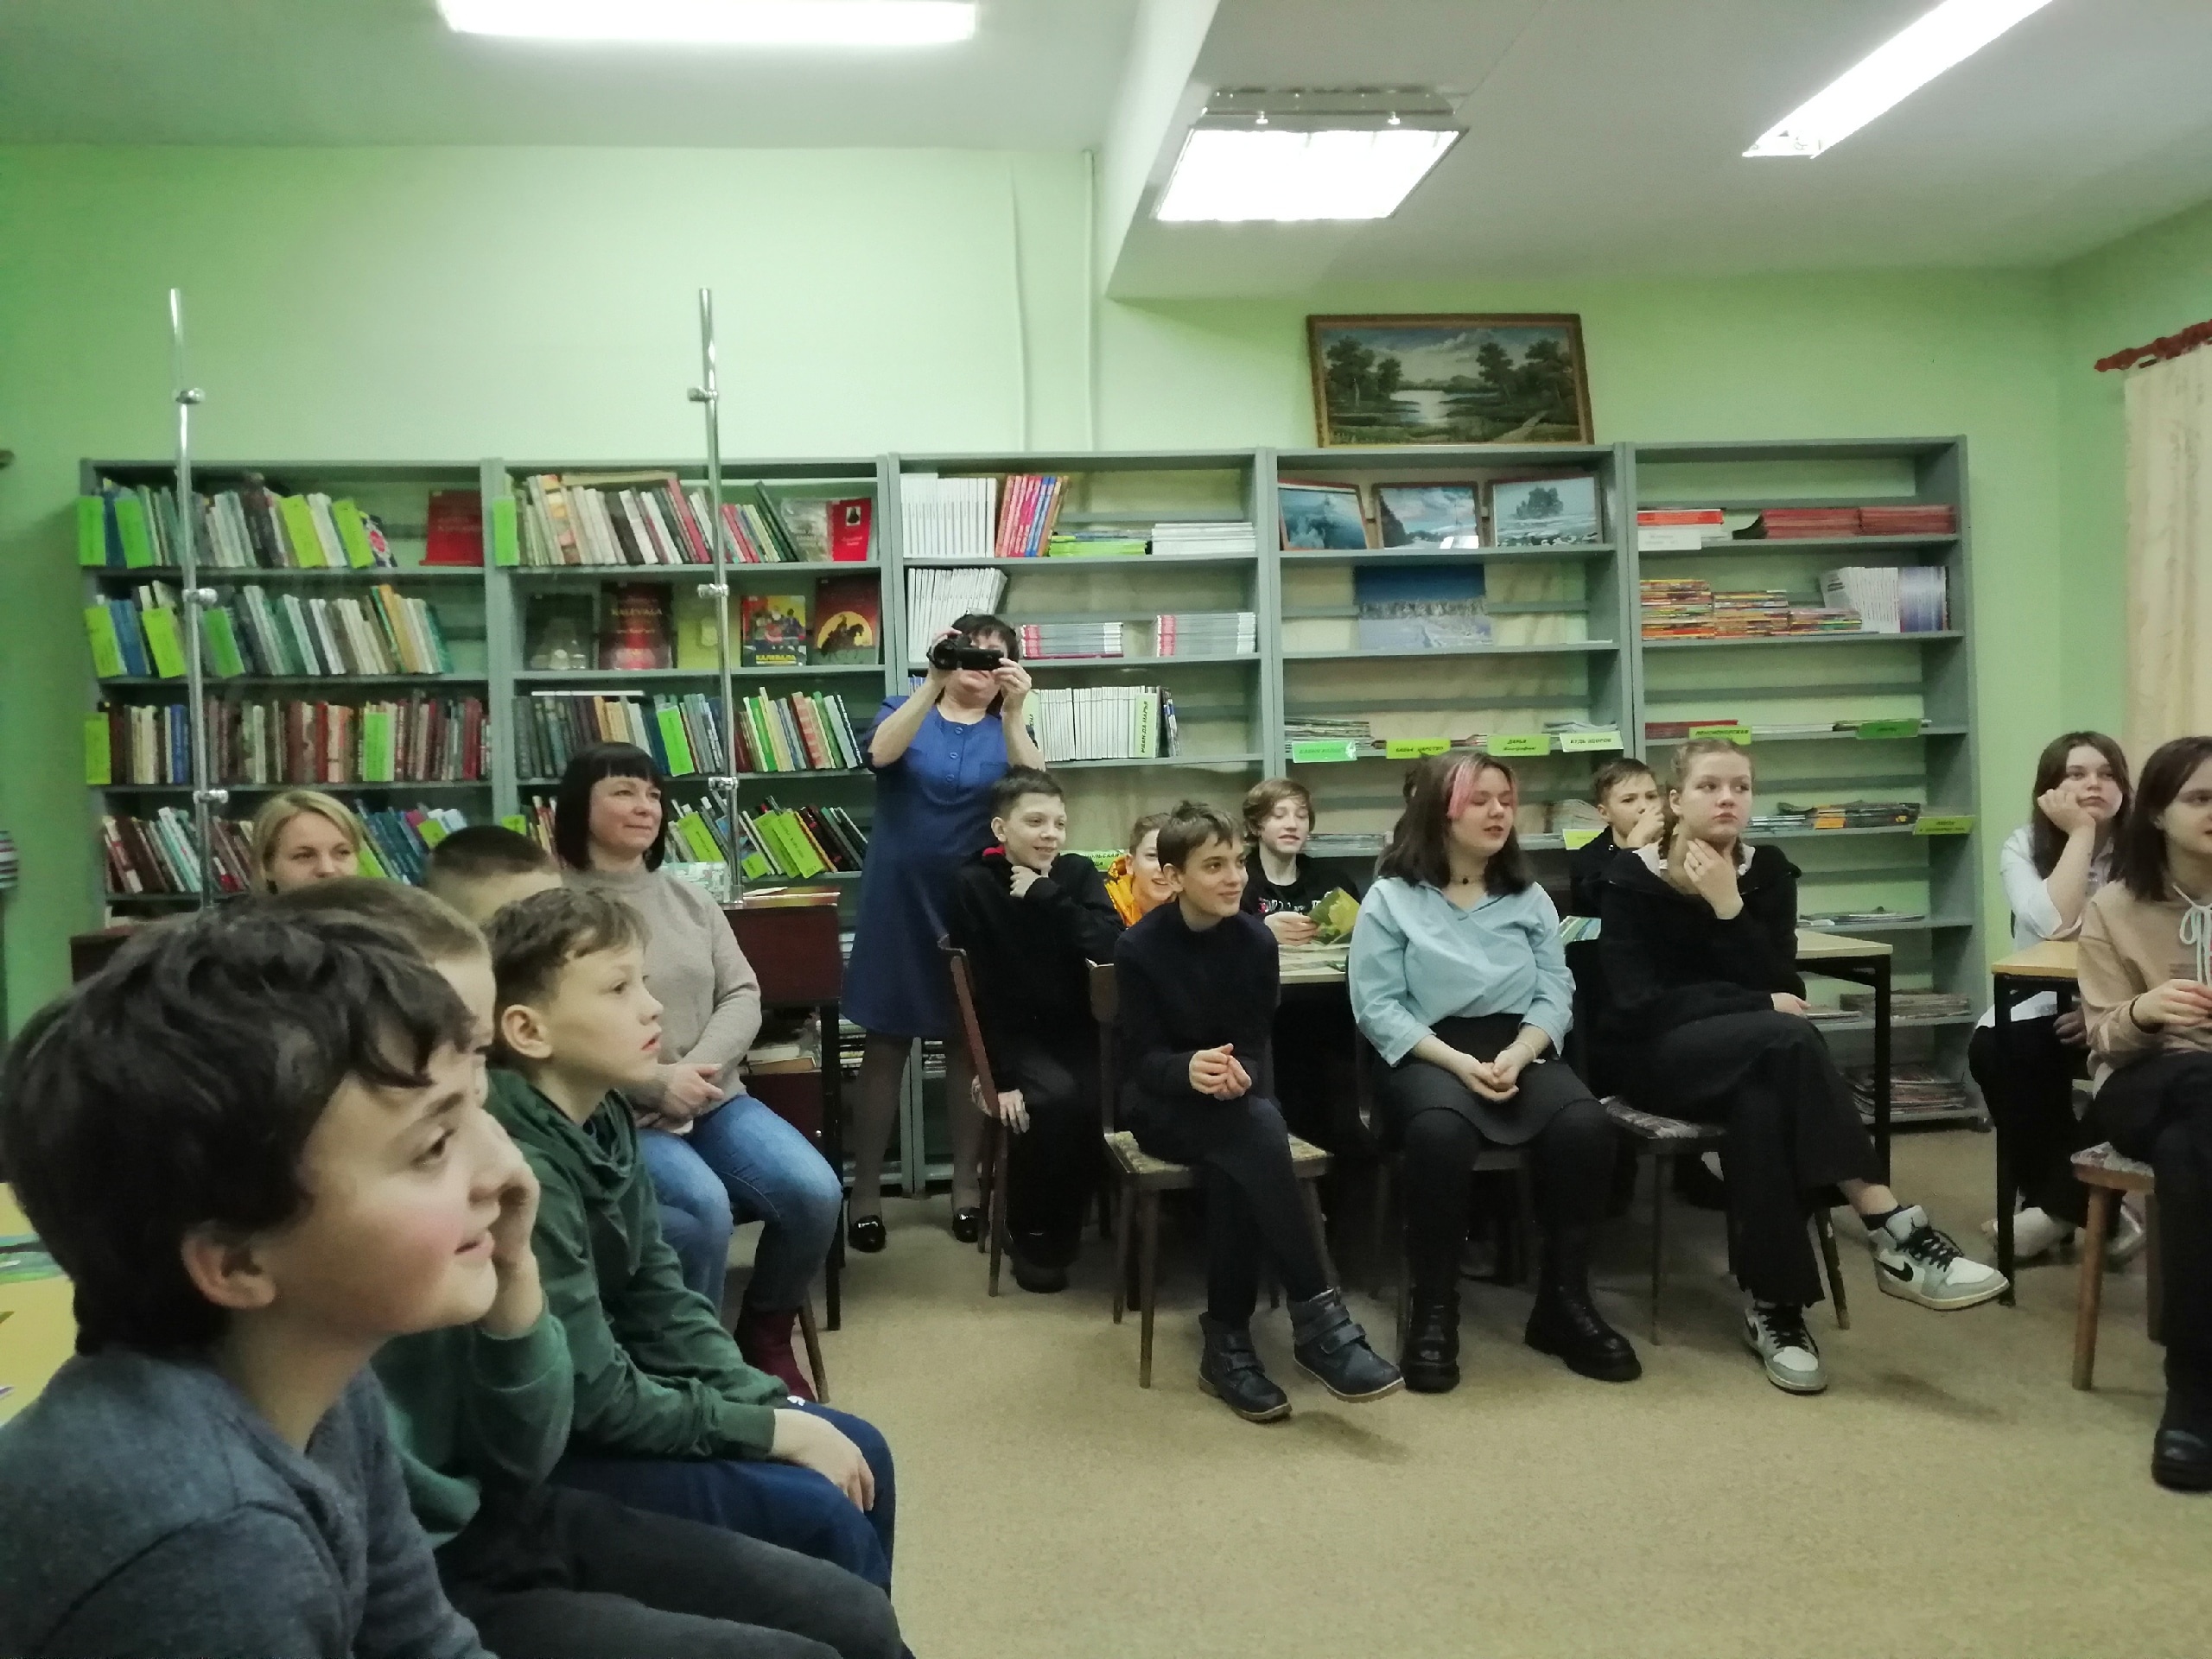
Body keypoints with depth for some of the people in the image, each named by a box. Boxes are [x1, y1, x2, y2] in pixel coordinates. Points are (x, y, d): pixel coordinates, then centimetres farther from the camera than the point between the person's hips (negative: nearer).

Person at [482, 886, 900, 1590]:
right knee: (822, 1517, -15)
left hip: (609, 1404, 9)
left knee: (860, 1453, 6)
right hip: (546, 1451, -9)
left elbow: (659, 1301, 6)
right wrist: (775, 1430, -16)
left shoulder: (604, 1115, 0)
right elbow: (596, 1398, -24)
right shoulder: (524, 1172, -28)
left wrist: (776, 1404, -4)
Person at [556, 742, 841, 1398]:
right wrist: (654, 1082, -19)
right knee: (705, 1208, -32)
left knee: (816, 1193, -15)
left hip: (715, 1099, 6)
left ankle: (764, 1337, 11)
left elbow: (742, 994, 8)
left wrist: (698, 1070, -11)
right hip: (617, 1115, -5)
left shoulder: (689, 896, 14)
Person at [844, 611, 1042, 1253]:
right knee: (885, 1044, 2)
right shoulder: (908, 709, 3)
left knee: (969, 1044, 7)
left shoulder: (1007, 729, 6)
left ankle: (966, 1184, 19)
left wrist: (1013, 713, -24)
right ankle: (866, 1192, 10)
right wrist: (933, 683, -29)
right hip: (898, 899, -1)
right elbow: (882, 753, -20)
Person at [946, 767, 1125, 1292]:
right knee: (1055, 1096, -31)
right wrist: (1000, 1076, -18)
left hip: (1076, 1030, 3)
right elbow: (980, 991, -12)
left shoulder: (1078, 873, -1)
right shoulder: (973, 885, -10)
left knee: (1107, 1096, -26)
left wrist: (1047, 897, -21)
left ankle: (1064, 1225, -2)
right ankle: (1030, 1232, -8)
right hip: (1015, 1034, -3)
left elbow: (1111, 947, -18)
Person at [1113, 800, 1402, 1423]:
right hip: (1163, 1104, -3)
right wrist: (1190, 1069, -35)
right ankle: (1318, 1318, -31)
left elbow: (1256, 1043, -4)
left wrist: (1237, 1072, -28)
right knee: (1258, 1134, -34)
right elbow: (1142, 1057, -12)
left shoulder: (1256, 940, -4)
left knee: (1235, 1169, -34)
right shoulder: (1139, 948, -12)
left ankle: (1227, 1342, -22)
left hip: (1235, 1100, 3)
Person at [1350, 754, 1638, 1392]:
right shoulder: (1391, 897, 1)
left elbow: (1555, 993, 5)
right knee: (1439, 1132, -38)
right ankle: (1434, 1310, -20)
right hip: (1429, 1055, -3)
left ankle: (1565, 1300, -9)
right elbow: (1377, 1006, -6)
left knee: (1583, 1125, -28)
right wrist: (1460, 1063, -18)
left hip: (1520, 1049, 4)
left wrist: (1517, 1055, -15)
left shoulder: (1529, 896, 14)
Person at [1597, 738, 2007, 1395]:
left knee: (1761, 1102, -37)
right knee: (1788, 1038, -35)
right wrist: (1757, 1007, -19)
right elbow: (1638, 1005, -14)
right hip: (1661, 1055, -4)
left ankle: (1775, 1306, -33)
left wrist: (1731, 909, -17)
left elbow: (1783, 987, -6)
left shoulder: (1768, 872, 6)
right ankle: (1892, 1229, -38)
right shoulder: (1632, 877, -5)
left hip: (1749, 1056, 4)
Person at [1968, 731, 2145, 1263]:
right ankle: (2094, 1210, -14)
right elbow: (2055, 925, -20)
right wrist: (2079, 832, -17)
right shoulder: (2023, 847, -2)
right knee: (1993, 1049, -29)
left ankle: (2058, 1207, -13)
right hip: (2042, 1005, 1)